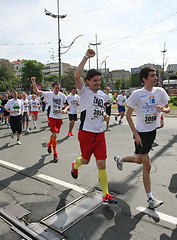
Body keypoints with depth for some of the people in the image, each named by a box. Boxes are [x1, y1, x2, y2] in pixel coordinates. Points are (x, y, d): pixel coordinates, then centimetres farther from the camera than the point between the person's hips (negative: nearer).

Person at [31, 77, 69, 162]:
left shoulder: (62, 96, 1)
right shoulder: (49, 94, -8)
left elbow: (67, 105, 7)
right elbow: (36, 91, -12)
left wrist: (65, 110, -14)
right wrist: (33, 82, -26)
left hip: (59, 117, 4)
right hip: (52, 117, -4)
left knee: (54, 133, 18)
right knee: (54, 134, -13)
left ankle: (49, 144, 49)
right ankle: (55, 153, 0)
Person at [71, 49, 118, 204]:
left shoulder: (102, 94, 10)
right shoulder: (84, 91, -8)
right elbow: (76, 76, -27)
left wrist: (104, 114, 5)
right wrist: (86, 57, -24)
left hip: (100, 133, 4)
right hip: (86, 132, -4)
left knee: (102, 164, 2)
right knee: (85, 160, 15)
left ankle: (106, 195, 13)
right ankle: (75, 166, 52)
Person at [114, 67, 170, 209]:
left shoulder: (160, 91, 0)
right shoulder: (137, 94, -13)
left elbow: (168, 109, 9)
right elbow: (128, 115, -9)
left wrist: (163, 108, -16)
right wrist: (136, 134, -14)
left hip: (153, 131, 6)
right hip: (141, 132, -5)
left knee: (139, 160, 18)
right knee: (147, 165, -2)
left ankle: (120, 159, 47)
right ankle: (150, 199, 11)